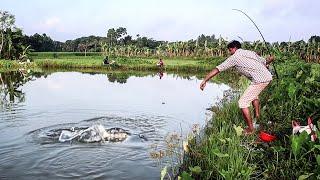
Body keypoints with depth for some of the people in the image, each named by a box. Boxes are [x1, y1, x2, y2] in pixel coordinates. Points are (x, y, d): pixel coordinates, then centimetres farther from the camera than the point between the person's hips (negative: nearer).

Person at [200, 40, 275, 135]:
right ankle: (257, 115, 38)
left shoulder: (234, 57, 2)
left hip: (260, 80, -9)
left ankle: (250, 129, 3)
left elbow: (217, 69, -2)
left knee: (242, 102, -1)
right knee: (253, 94, 35)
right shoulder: (251, 52, 20)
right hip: (268, 77, 9)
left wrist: (204, 80, -1)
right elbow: (265, 62, 24)